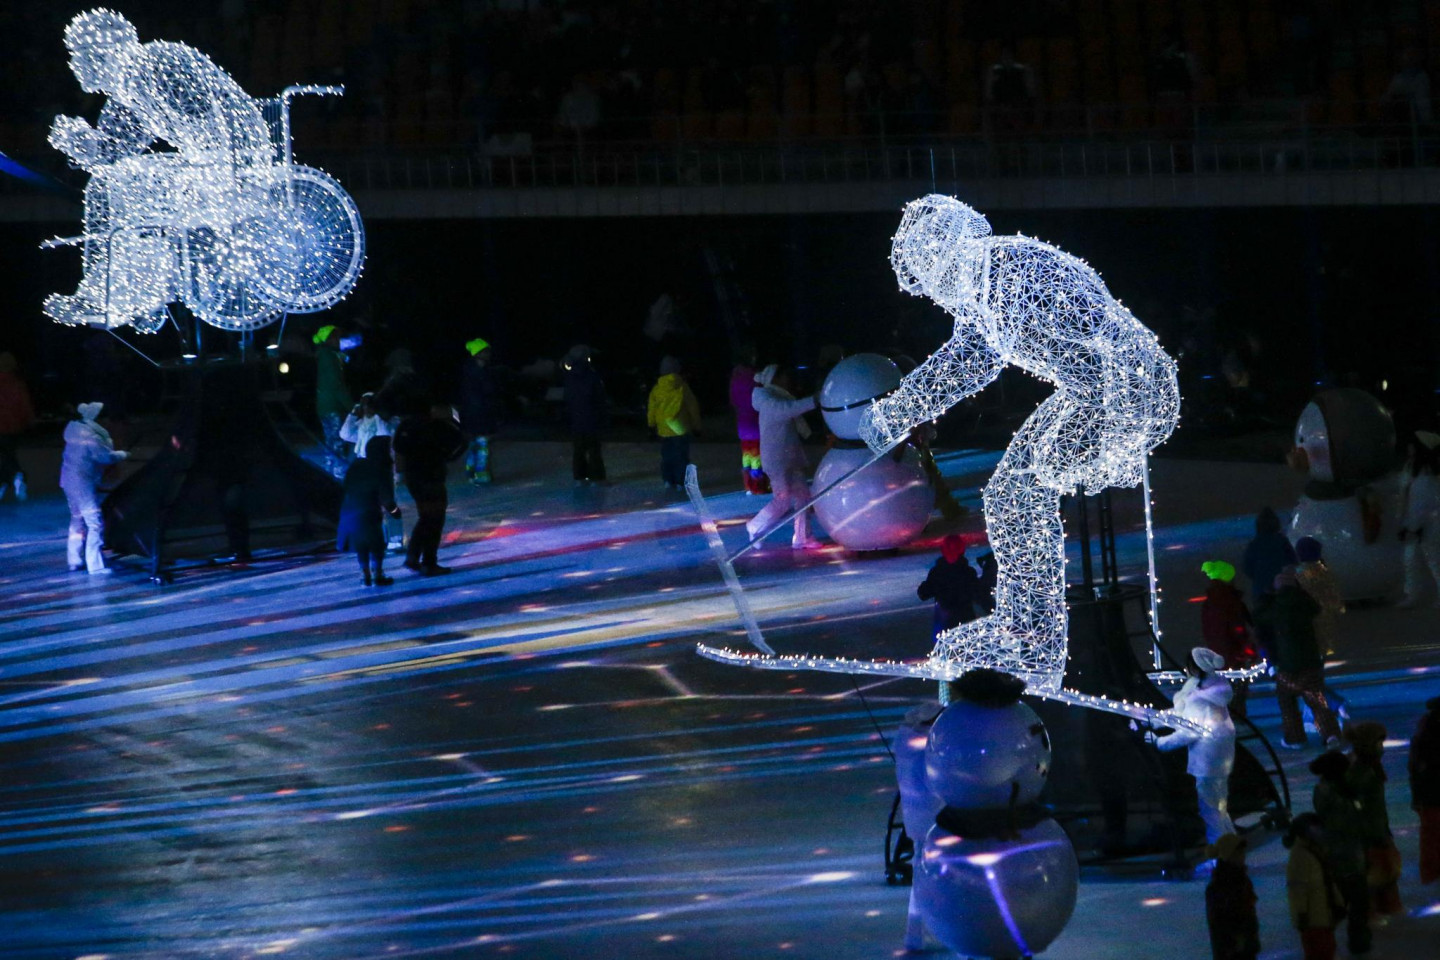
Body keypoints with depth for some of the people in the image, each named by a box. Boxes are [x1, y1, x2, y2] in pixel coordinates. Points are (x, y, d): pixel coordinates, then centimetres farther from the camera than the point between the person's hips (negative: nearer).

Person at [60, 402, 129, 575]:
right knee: (95, 524, -5)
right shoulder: (90, 438, -23)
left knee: (78, 520, 22)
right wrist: (122, 454, 0)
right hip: (83, 484, -9)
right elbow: (107, 456, -19)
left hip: (69, 481, 9)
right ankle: (95, 565, -7)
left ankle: (74, 561, 29)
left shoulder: (73, 429, 3)